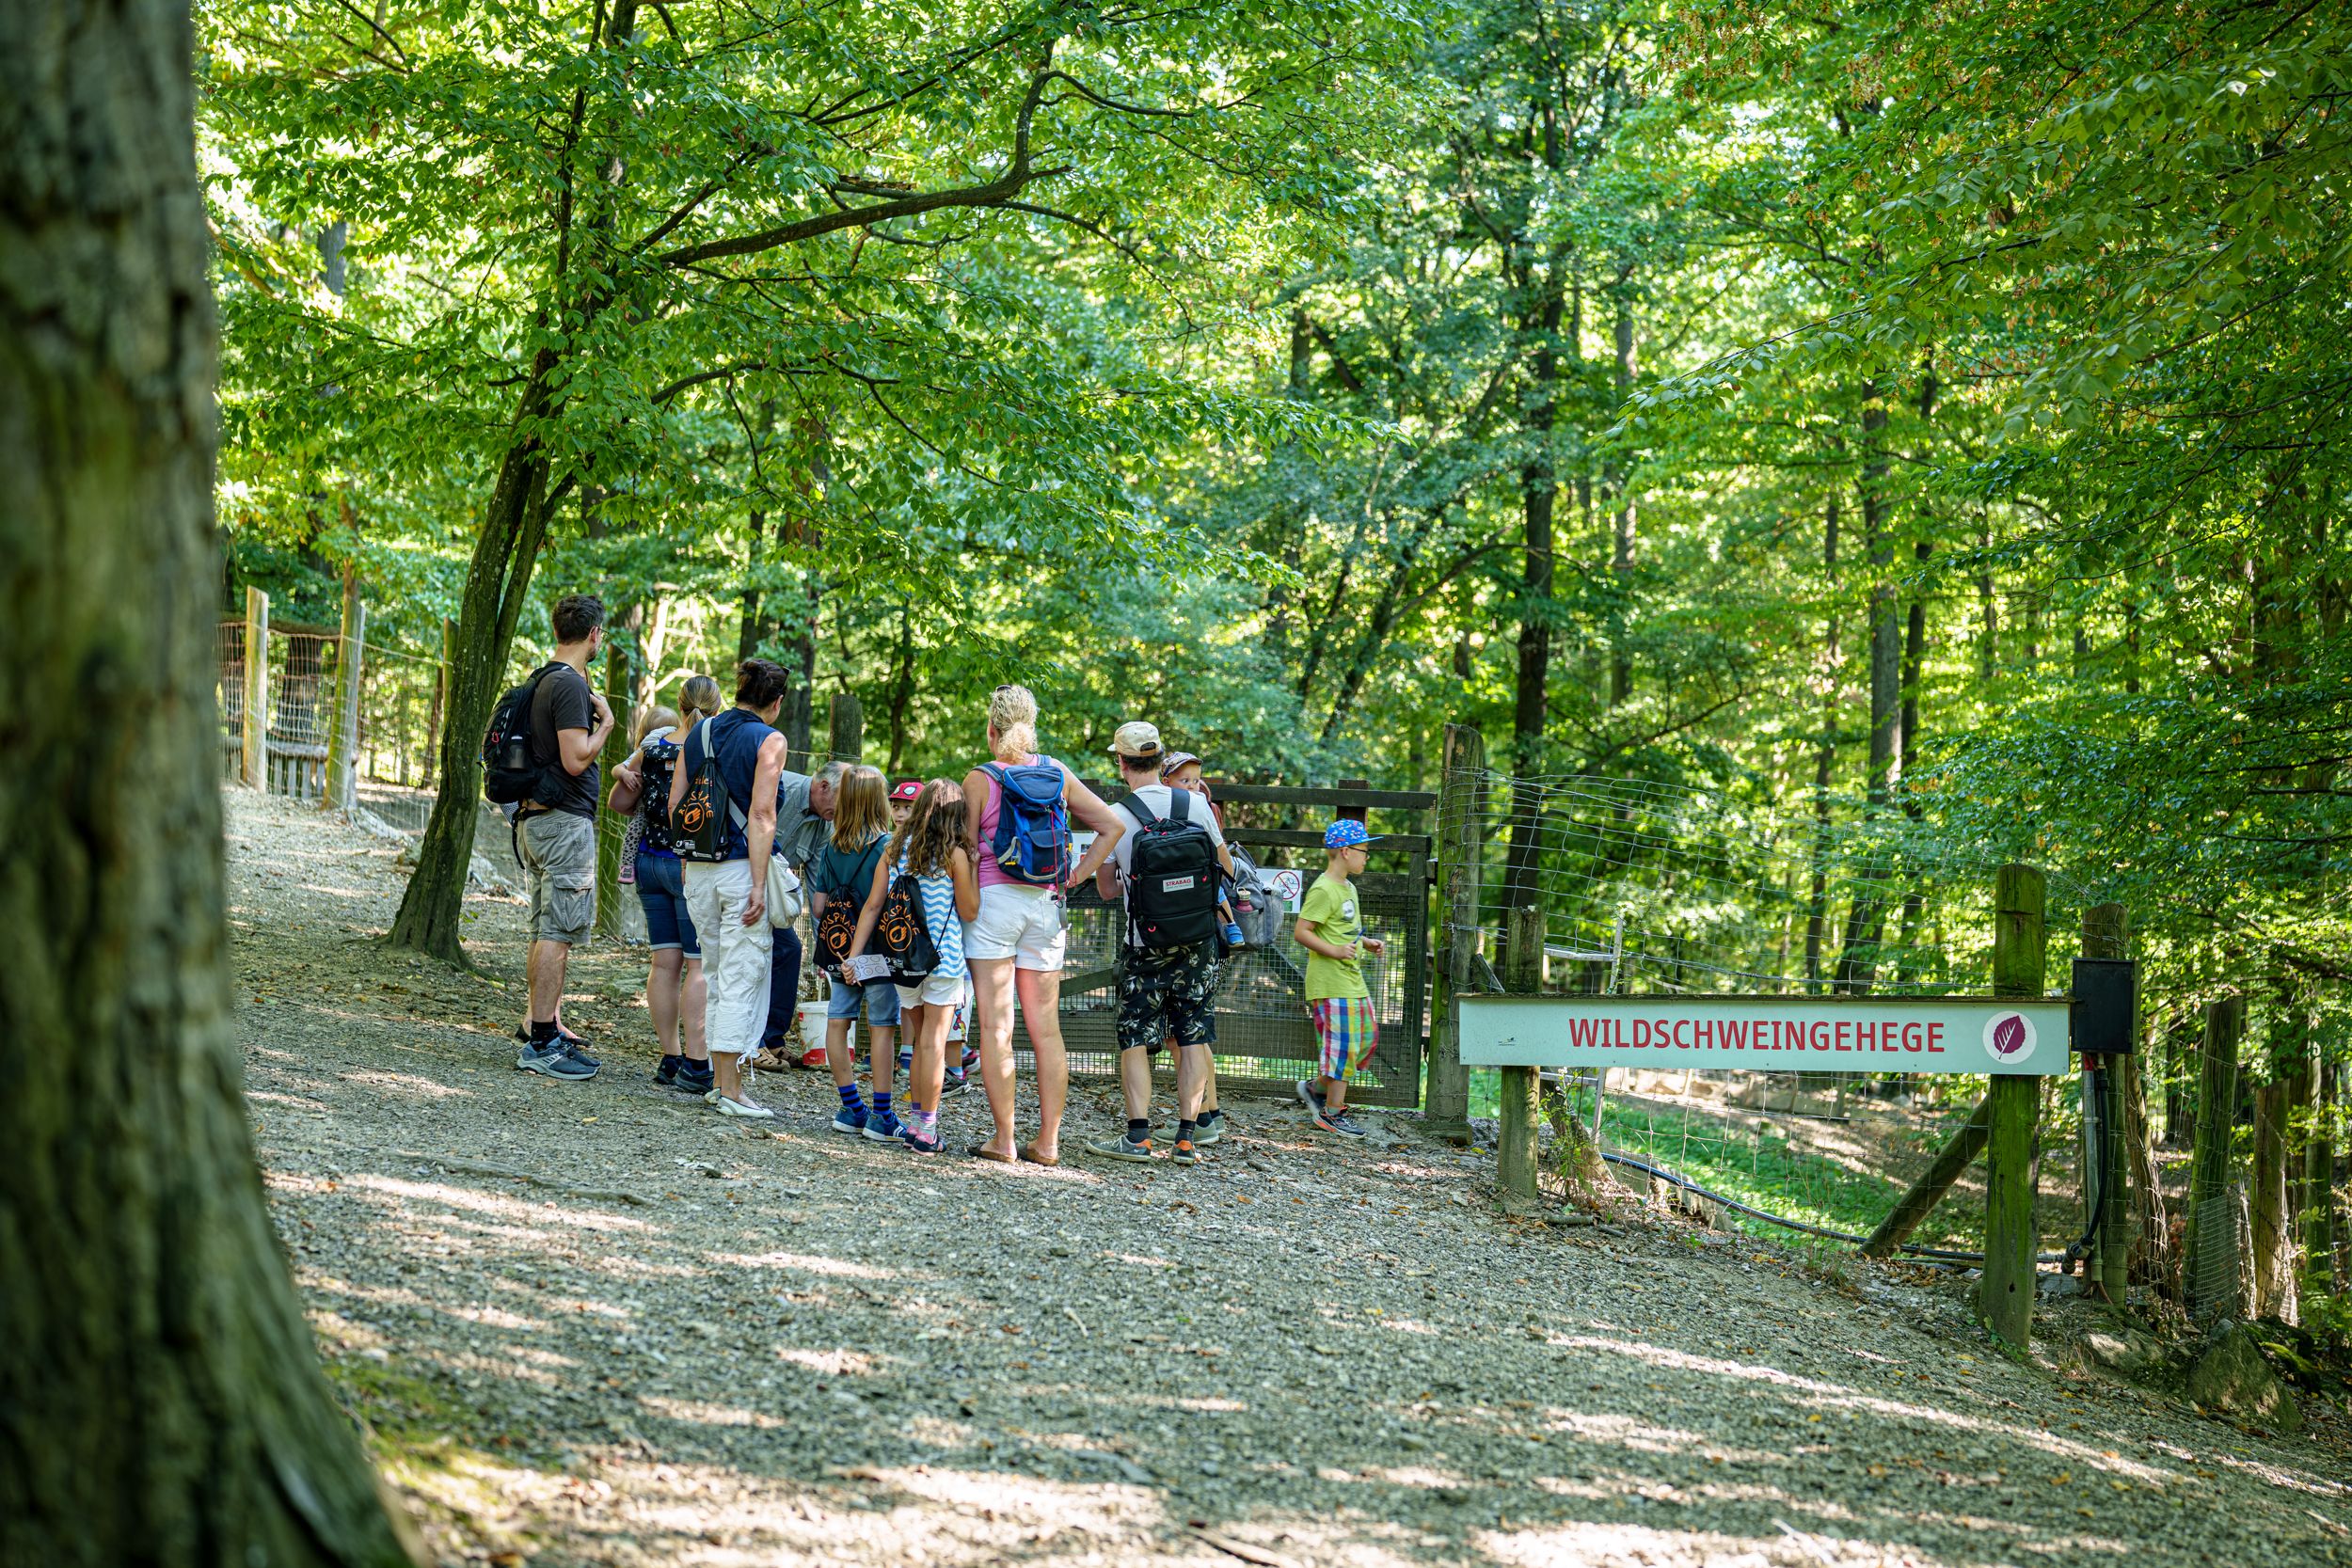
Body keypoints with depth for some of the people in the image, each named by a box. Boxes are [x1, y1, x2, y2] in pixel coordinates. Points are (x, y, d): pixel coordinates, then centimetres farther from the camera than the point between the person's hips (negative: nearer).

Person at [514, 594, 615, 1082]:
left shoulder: (543, 682, 14)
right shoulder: (571, 686, -16)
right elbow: (576, 760, -21)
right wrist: (606, 723, -7)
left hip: (536, 819, 10)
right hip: (566, 822, -10)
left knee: (545, 931, 15)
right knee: (557, 934, -9)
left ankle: (545, 1031, 21)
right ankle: (543, 1045, -9)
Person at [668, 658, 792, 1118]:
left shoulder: (699, 732, 10)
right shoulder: (768, 740, -7)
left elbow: (674, 805, 10)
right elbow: (761, 814, -14)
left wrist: (689, 860, 18)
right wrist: (758, 885, -15)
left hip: (699, 870, 6)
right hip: (742, 868, -6)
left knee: (715, 976, 16)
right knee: (741, 979, -2)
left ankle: (721, 1080, 21)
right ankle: (731, 1091, -3)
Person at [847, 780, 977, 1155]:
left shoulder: (895, 850, 5)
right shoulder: (954, 855, -7)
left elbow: (873, 904, 2)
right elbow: (969, 912, -2)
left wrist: (854, 955, 2)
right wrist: (974, 869, 4)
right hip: (943, 956, -4)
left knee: (919, 1040, 16)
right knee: (934, 1042, 0)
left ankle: (915, 1121, 18)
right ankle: (926, 1129, 1)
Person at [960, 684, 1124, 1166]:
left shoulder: (981, 778, -5)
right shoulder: (1058, 774, 6)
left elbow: (969, 849, -5)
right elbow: (1112, 825, 7)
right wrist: (1076, 877, 9)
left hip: (993, 901, -4)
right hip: (1045, 906, 4)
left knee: (996, 1027, -2)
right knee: (1046, 1028, 8)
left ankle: (1003, 1139, -3)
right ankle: (1048, 1141, 7)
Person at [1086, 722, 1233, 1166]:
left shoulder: (1115, 817, -8)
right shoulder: (1196, 804, -3)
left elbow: (1106, 890, 2)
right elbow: (1226, 865, 11)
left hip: (1144, 946, -2)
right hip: (1198, 945, 2)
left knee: (1135, 1041, 5)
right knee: (1193, 1040, 6)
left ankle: (1138, 1136, -2)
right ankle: (1187, 1139, 4)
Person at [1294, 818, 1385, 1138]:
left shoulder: (1348, 888, 15)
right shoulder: (1323, 890, -16)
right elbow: (1301, 931, -20)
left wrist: (1365, 943, 12)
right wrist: (1334, 951, -27)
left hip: (1353, 980, 10)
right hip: (1330, 983, -10)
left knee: (1367, 1037, 12)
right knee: (1344, 1045, -8)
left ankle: (1318, 1088, 23)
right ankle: (1332, 1113, 1)